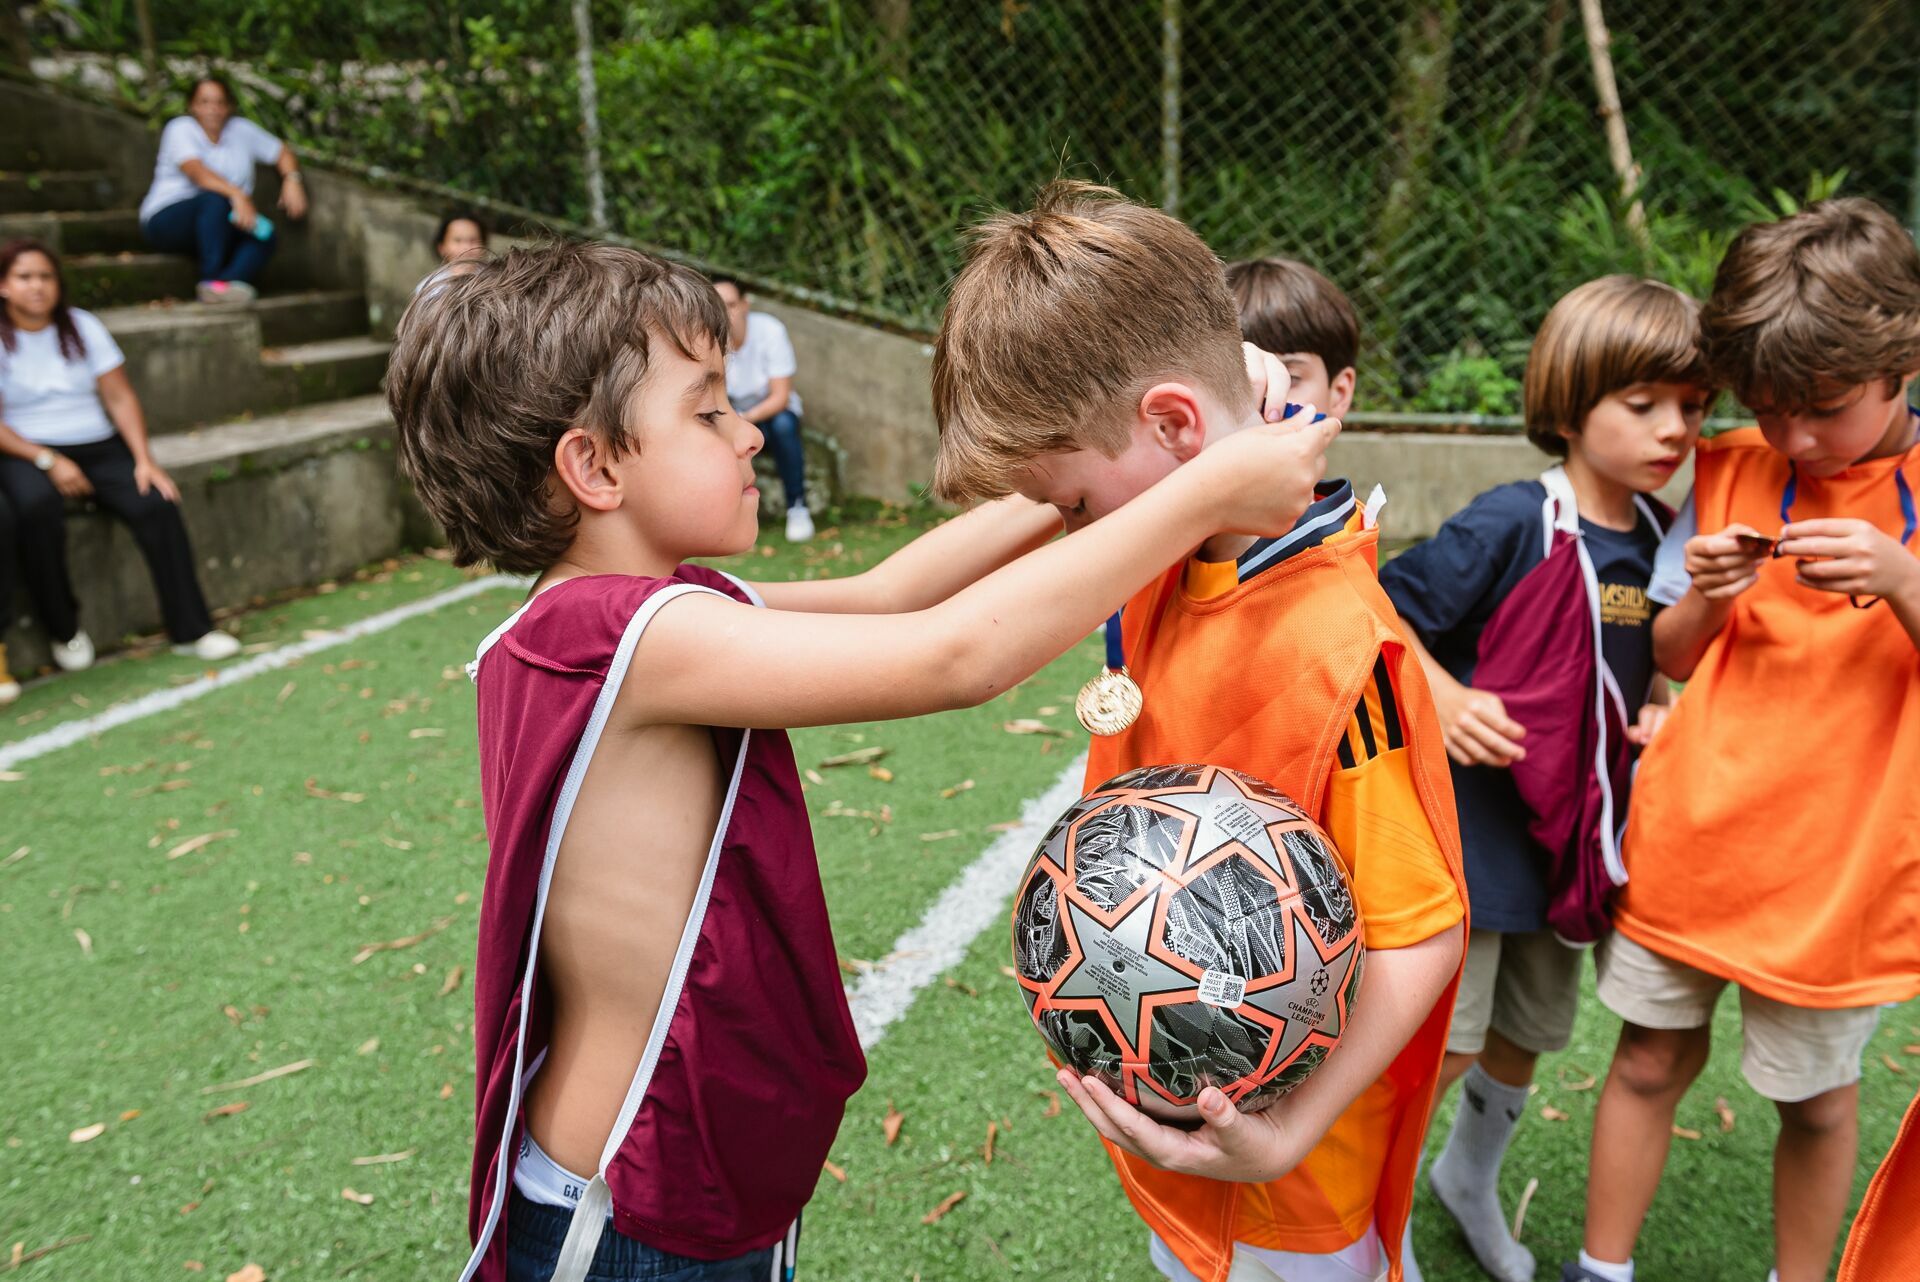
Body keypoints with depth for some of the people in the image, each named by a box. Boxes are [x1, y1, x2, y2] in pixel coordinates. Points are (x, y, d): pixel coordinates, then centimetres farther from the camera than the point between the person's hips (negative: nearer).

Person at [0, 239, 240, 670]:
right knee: (37, 506, -36)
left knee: (156, 503, -25)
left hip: (98, 446, 3)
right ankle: (64, 630, -18)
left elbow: (120, 397, 3)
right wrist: (49, 461, -20)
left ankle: (190, 629, -21)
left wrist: (144, 459, -9)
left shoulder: (82, 326, 8)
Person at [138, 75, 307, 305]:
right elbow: (196, 172, -24)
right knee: (215, 200, -36)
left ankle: (225, 284, -48)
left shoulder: (241, 130, 10)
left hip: (215, 232, 5)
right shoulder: (180, 129, -6)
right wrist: (237, 194, -42)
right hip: (167, 220, -5)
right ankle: (211, 278, -42)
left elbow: (281, 152, 17)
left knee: (267, 235, -24)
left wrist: (292, 178, -7)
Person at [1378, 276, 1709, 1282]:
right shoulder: (1509, 525, -20)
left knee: (1530, 1030, 22)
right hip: (1470, 819, -7)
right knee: (1444, 1040, -1)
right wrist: (1443, 700, -29)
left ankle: (1471, 1179, 49)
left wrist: (1657, 708, -2)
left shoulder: (1655, 537, 2)